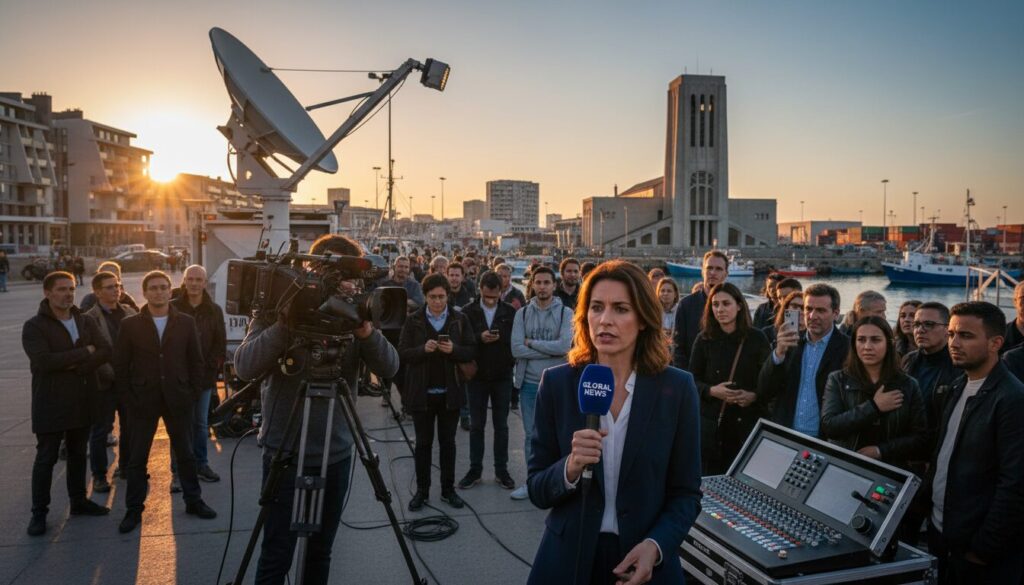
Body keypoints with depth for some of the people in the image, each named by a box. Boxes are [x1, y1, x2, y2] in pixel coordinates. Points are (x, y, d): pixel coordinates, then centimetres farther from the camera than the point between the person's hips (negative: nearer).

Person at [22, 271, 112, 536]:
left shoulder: (85, 322, 6)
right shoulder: (34, 326, -9)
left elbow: (105, 351, -3)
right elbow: (44, 360, -24)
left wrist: (77, 365, -18)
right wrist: (84, 352, -17)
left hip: (82, 402, 5)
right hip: (51, 404, -5)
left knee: (78, 454, 16)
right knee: (46, 458, 3)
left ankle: (78, 501, 30)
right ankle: (39, 512, 14)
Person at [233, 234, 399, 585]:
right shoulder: (278, 307, -6)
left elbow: (389, 368, -9)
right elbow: (244, 368, -19)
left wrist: (366, 330, -26)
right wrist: (285, 323, -28)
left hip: (337, 454, 3)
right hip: (286, 454, -3)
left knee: (320, 553, 13)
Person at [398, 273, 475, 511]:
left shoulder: (460, 320, 1)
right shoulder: (413, 321, -1)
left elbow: (471, 351, -1)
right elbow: (403, 354, -5)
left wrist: (454, 349, -20)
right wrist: (423, 349, -22)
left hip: (450, 392, 1)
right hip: (422, 392, -1)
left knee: (448, 442, 11)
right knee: (423, 443, 9)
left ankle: (448, 489, 23)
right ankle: (422, 490, 21)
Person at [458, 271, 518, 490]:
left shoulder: (510, 312, -3)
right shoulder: (469, 311, -3)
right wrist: (480, 338, -21)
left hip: (502, 376, 0)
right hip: (477, 376, 0)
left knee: (501, 425, 9)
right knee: (476, 425, 9)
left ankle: (501, 470, 20)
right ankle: (475, 470, 20)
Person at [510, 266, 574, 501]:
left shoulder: (565, 313, -4)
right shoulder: (522, 313, 1)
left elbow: (564, 346, -18)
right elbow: (516, 349, -10)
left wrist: (532, 343, -11)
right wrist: (549, 351, -13)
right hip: (529, 383, 2)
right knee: (531, 435, 13)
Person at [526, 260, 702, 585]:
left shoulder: (677, 388, -8)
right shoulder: (557, 383, -7)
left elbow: (686, 493, -1)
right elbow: (537, 490, -5)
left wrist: (656, 546, -17)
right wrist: (570, 469, -24)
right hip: (567, 559, 1)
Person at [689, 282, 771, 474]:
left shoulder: (757, 339, -1)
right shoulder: (704, 340, 1)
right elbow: (692, 381, 3)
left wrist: (754, 396, -15)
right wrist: (711, 391, -15)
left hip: (747, 421, 0)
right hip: (711, 421, 0)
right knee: (710, 479, 3)